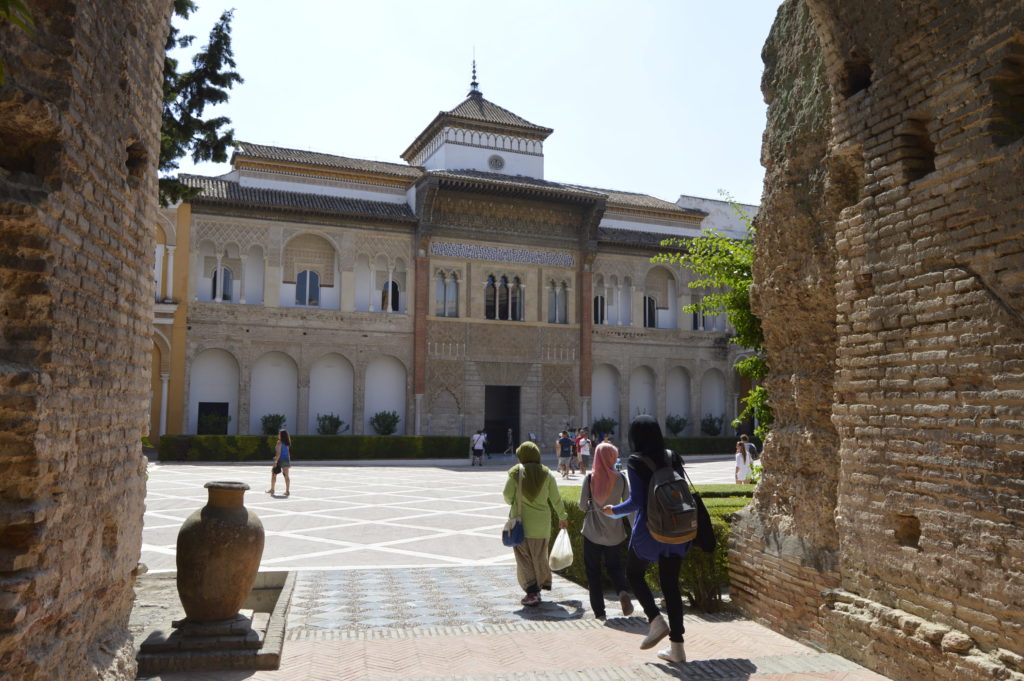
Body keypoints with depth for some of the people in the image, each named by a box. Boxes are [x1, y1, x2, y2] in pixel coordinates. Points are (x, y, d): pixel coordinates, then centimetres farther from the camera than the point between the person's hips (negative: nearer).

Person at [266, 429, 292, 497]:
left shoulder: (279, 442, -11)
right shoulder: (287, 443, 9)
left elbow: (278, 453, -16)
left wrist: (275, 461, -16)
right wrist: (289, 462, 17)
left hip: (280, 460, -6)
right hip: (286, 459, 6)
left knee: (273, 474, 9)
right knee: (286, 476, 4)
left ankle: (272, 490, 16)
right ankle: (287, 491, 1)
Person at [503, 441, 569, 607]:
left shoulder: (515, 472, -7)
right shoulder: (546, 473, -1)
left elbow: (508, 495, -6)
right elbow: (555, 498, 3)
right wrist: (562, 517, 16)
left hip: (520, 520, -2)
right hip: (542, 521, 3)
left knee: (524, 557, 3)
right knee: (539, 556, 17)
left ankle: (532, 591, -5)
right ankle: (541, 586, 27)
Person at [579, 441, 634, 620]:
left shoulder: (590, 478, -11)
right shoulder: (620, 478, -7)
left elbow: (582, 506, -7)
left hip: (593, 533, -2)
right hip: (615, 533, 2)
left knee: (593, 571, 12)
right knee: (615, 566, 20)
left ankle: (599, 611, 10)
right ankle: (623, 591, -7)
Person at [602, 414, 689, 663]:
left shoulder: (635, 463, -11)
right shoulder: (673, 459, 4)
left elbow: (636, 502, -15)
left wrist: (614, 510, 2)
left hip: (648, 531, -5)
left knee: (633, 573, 19)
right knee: (671, 584, 11)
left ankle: (656, 620, 2)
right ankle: (676, 646, 13)